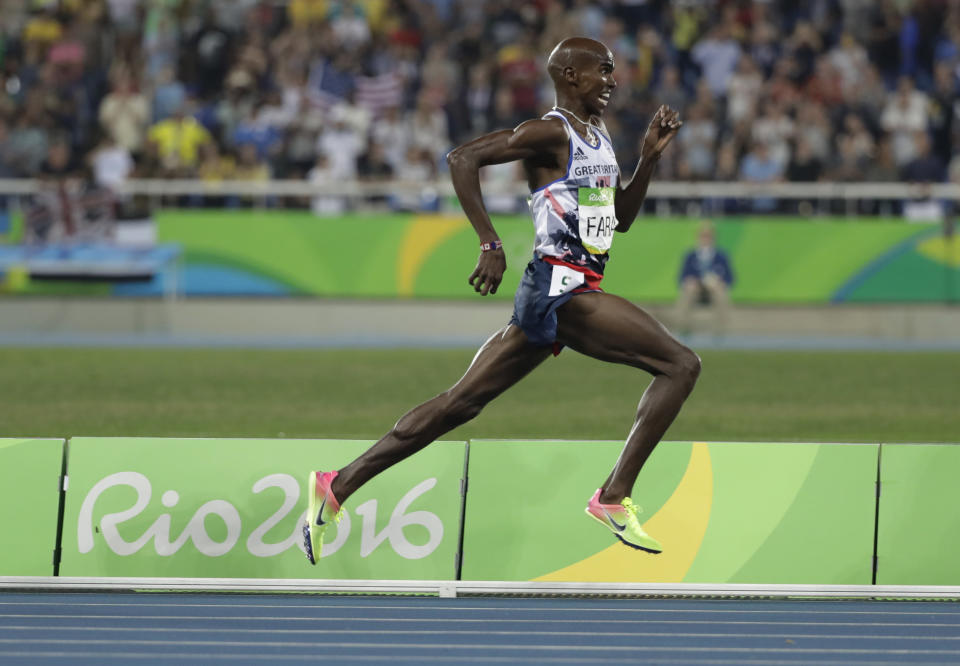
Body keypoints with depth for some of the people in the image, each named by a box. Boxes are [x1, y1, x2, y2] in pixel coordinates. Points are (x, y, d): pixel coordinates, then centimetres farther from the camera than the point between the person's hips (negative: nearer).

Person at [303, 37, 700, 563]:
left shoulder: (598, 136, 19)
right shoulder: (550, 133, -10)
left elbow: (622, 217, 25)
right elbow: (462, 159, -18)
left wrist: (650, 154, 13)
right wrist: (490, 243, -22)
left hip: (566, 291, 9)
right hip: (562, 287, -9)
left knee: (462, 403, 8)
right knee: (680, 364, -12)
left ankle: (339, 486, 8)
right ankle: (613, 498, -11)